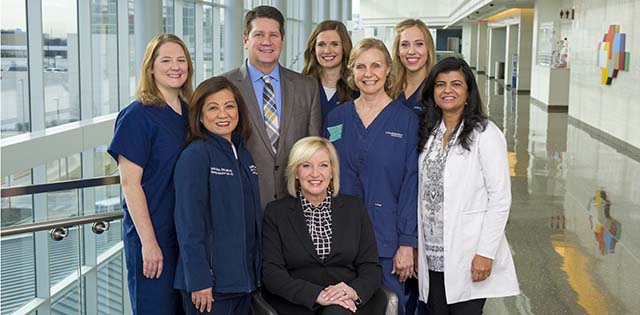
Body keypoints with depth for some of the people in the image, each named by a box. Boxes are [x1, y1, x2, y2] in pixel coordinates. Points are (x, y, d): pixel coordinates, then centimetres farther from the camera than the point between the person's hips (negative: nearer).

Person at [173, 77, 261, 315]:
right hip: (211, 281, -7)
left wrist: (256, 272, 12)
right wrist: (199, 281, -20)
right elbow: (189, 222, -16)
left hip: (244, 276, 7)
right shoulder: (194, 156, -11)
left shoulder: (243, 154, 11)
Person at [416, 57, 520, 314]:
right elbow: (423, 195, 12)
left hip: (468, 257, -5)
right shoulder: (428, 133, 10)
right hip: (432, 257, 5)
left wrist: (486, 253, -15)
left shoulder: (485, 134, -7)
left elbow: (500, 198, -10)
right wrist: (416, 246, 8)